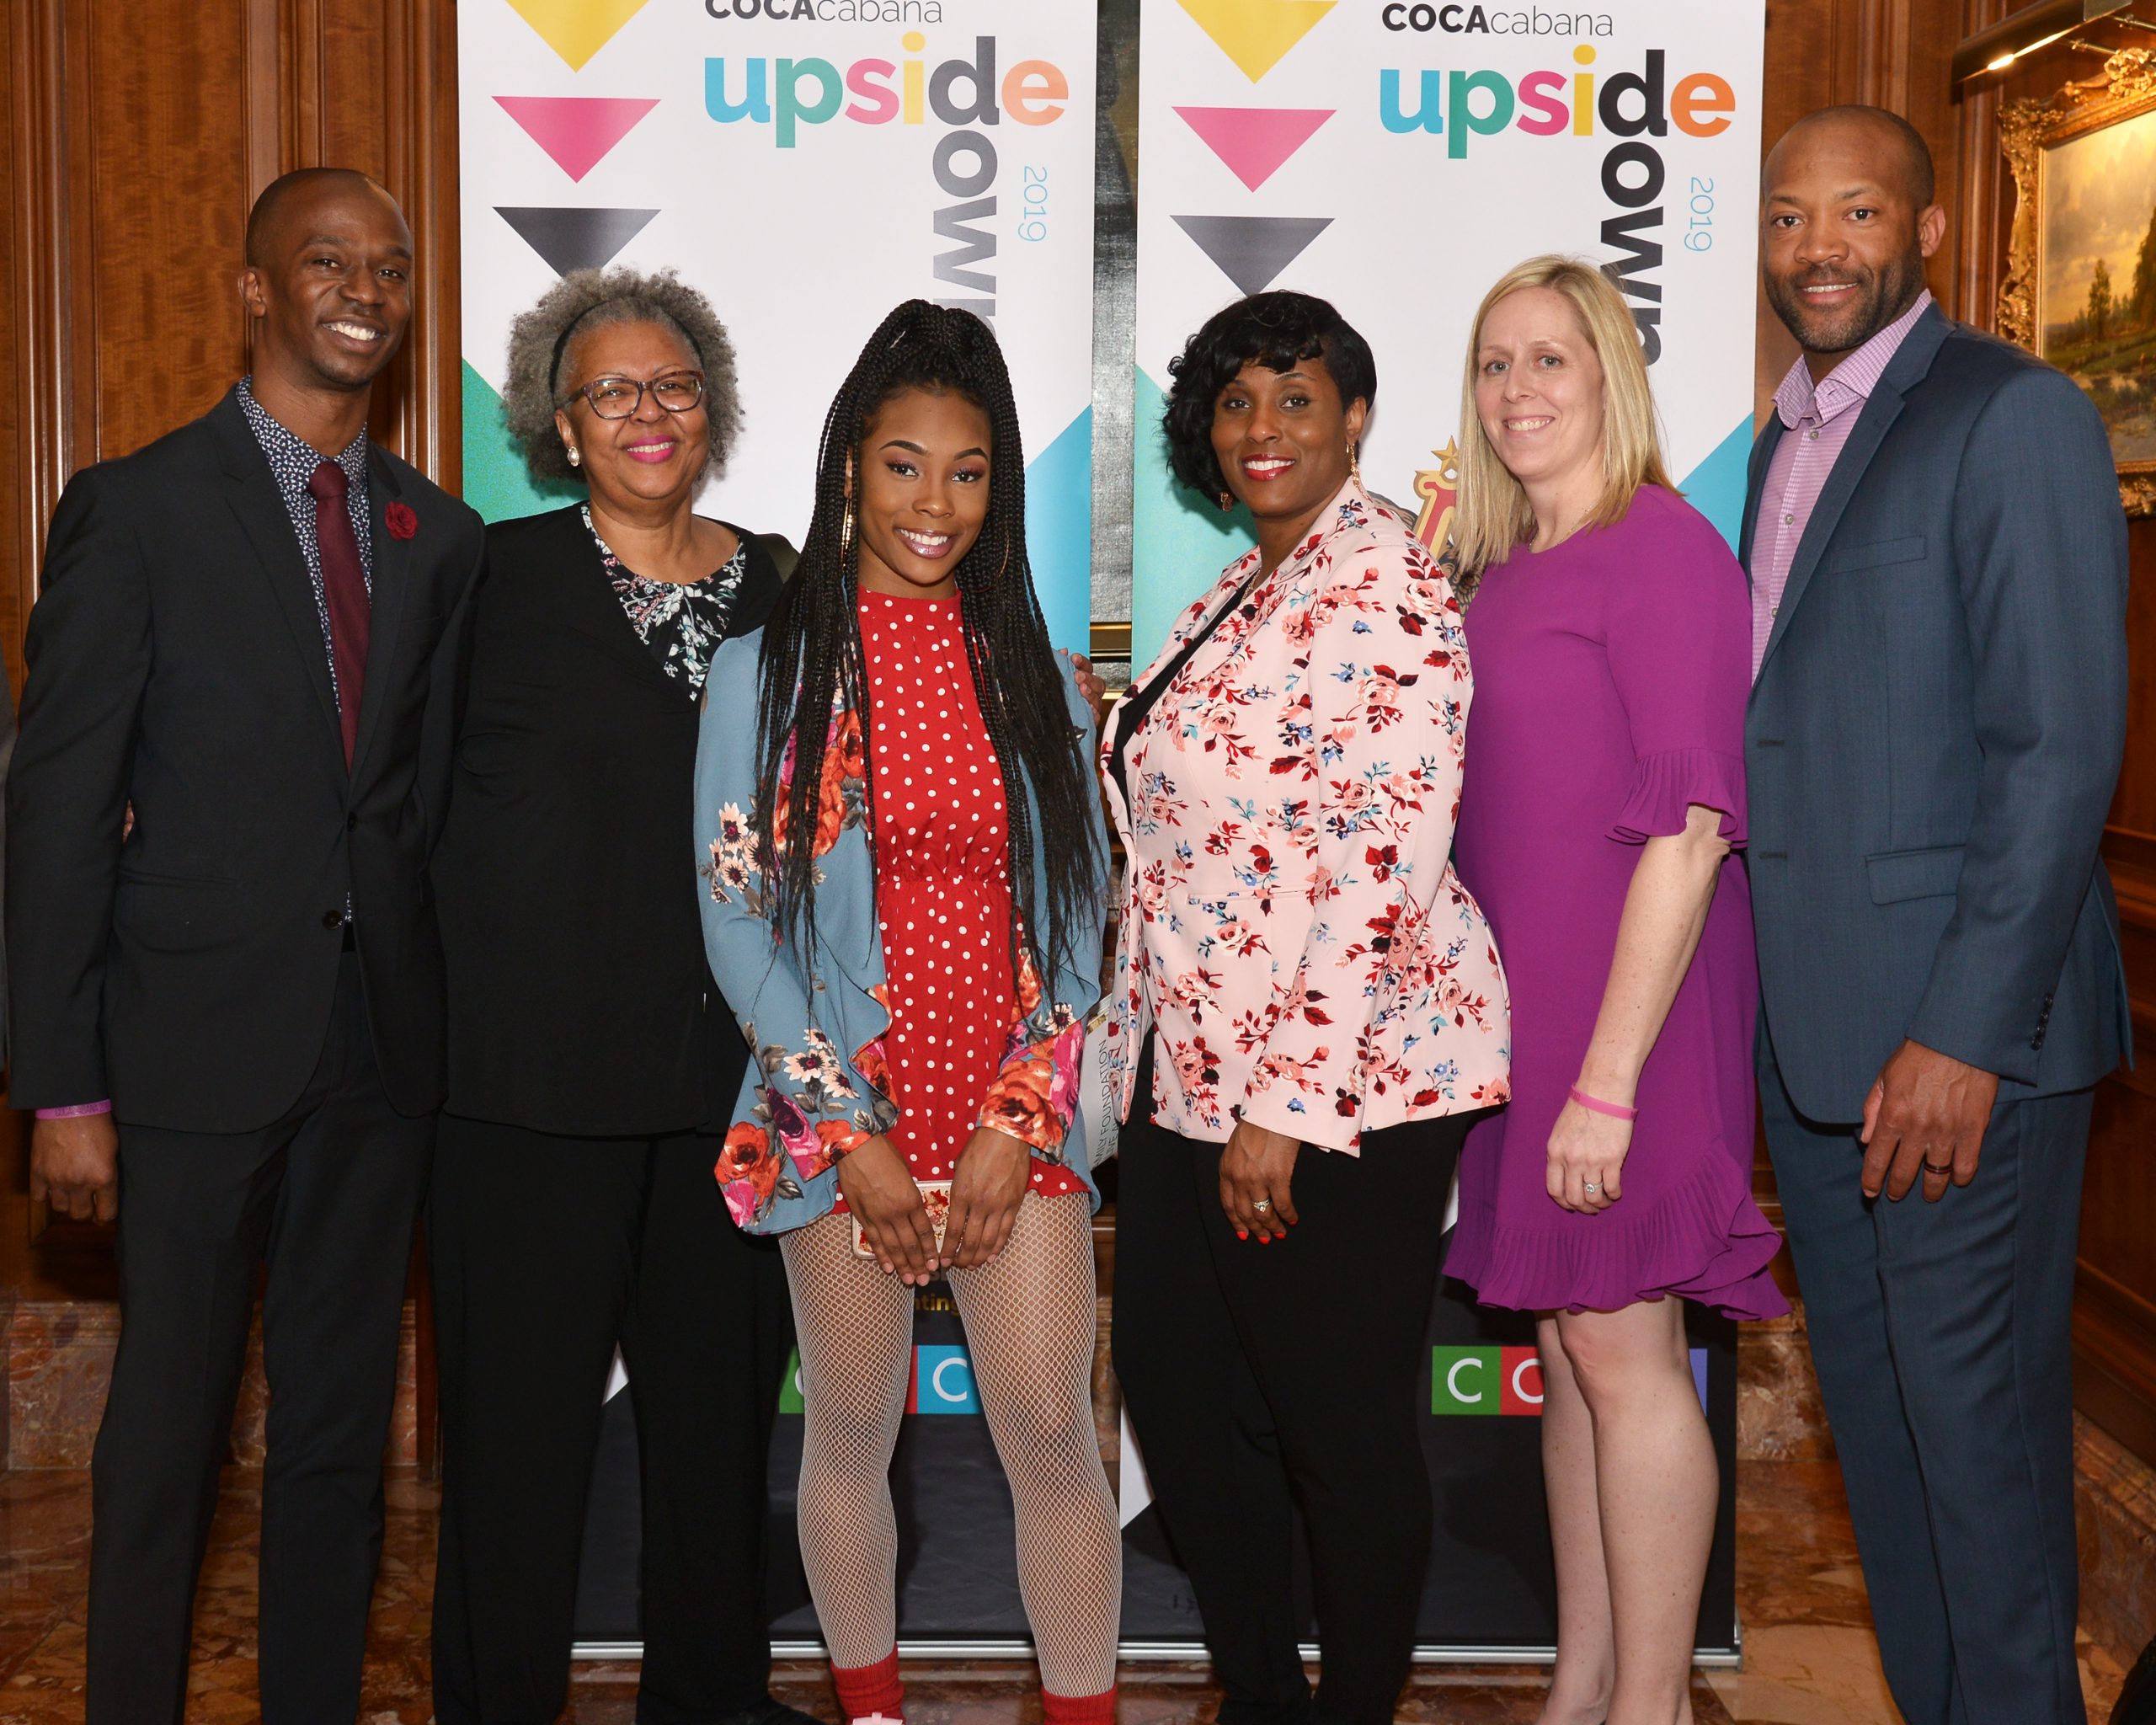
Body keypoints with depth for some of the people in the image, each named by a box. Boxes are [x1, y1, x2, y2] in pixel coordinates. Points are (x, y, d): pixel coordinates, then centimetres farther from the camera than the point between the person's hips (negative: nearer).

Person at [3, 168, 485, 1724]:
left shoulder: (439, 534, 10)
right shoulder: (136, 509, -4)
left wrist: (443, 1011, 5)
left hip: (384, 1051, 4)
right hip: (202, 1041, -4)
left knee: (343, 1429, 13)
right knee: (169, 1431, 6)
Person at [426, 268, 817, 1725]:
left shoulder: (772, 583, 10)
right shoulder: (504, 573, -2)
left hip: (733, 1062, 4)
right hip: (544, 1053, -4)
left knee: (723, 1387, 13)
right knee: (526, 1398, 4)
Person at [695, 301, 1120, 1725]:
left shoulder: (1030, 670, 7)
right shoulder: (769, 666, 0)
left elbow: (1081, 913, 5)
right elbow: (736, 919, -4)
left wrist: (1015, 1119, -6)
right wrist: (855, 1133, -9)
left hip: (1016, 1118, 2)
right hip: (841, 1116, -1)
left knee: (1052, 1436, -1)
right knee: (854, 1437, 9)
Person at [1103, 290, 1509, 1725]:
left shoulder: (1385, 588, -14)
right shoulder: (1239, 592, 15)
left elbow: (1382, 866, -21)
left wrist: (1284, 1103, -22)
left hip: (1341, 1084, -9)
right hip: (1193, 1072, 10)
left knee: (1343, 1428, 4)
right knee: (1179, 1399, 16)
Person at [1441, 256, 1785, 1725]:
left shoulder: (1662, 548, -11)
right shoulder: (1501, 575, 13)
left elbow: (1690, 826, -18)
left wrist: (1610, 1076, -21)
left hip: (1629, 1004, -8)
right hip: (1518, 1000, 8)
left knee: (1621, 1342, -2)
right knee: (1566, 1340, 13)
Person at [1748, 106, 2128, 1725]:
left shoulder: (2016, 417, -8)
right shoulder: (1781, 444, 16)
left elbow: (2064, 747, -15)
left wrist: (1966, 1032, -20)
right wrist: (1762, 1003, 10)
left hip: (1960, 1032, -8)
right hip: (1811, 1031, 8)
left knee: (1976, 1420, 1)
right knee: (1873, 1408, 15)